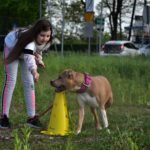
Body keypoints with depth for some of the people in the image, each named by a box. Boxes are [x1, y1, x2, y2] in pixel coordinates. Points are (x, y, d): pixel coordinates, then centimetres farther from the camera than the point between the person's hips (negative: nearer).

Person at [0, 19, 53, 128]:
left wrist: (39, 59, -21)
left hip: (26, 50, 5)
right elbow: (29, 56, -68)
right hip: (12, 47, -5)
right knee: (10, 81, -9)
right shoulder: (29, 40, -49)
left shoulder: (46, 42, -27)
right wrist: (34, 72, -86)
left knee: (29, 82, -1)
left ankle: (32, 117, 2)